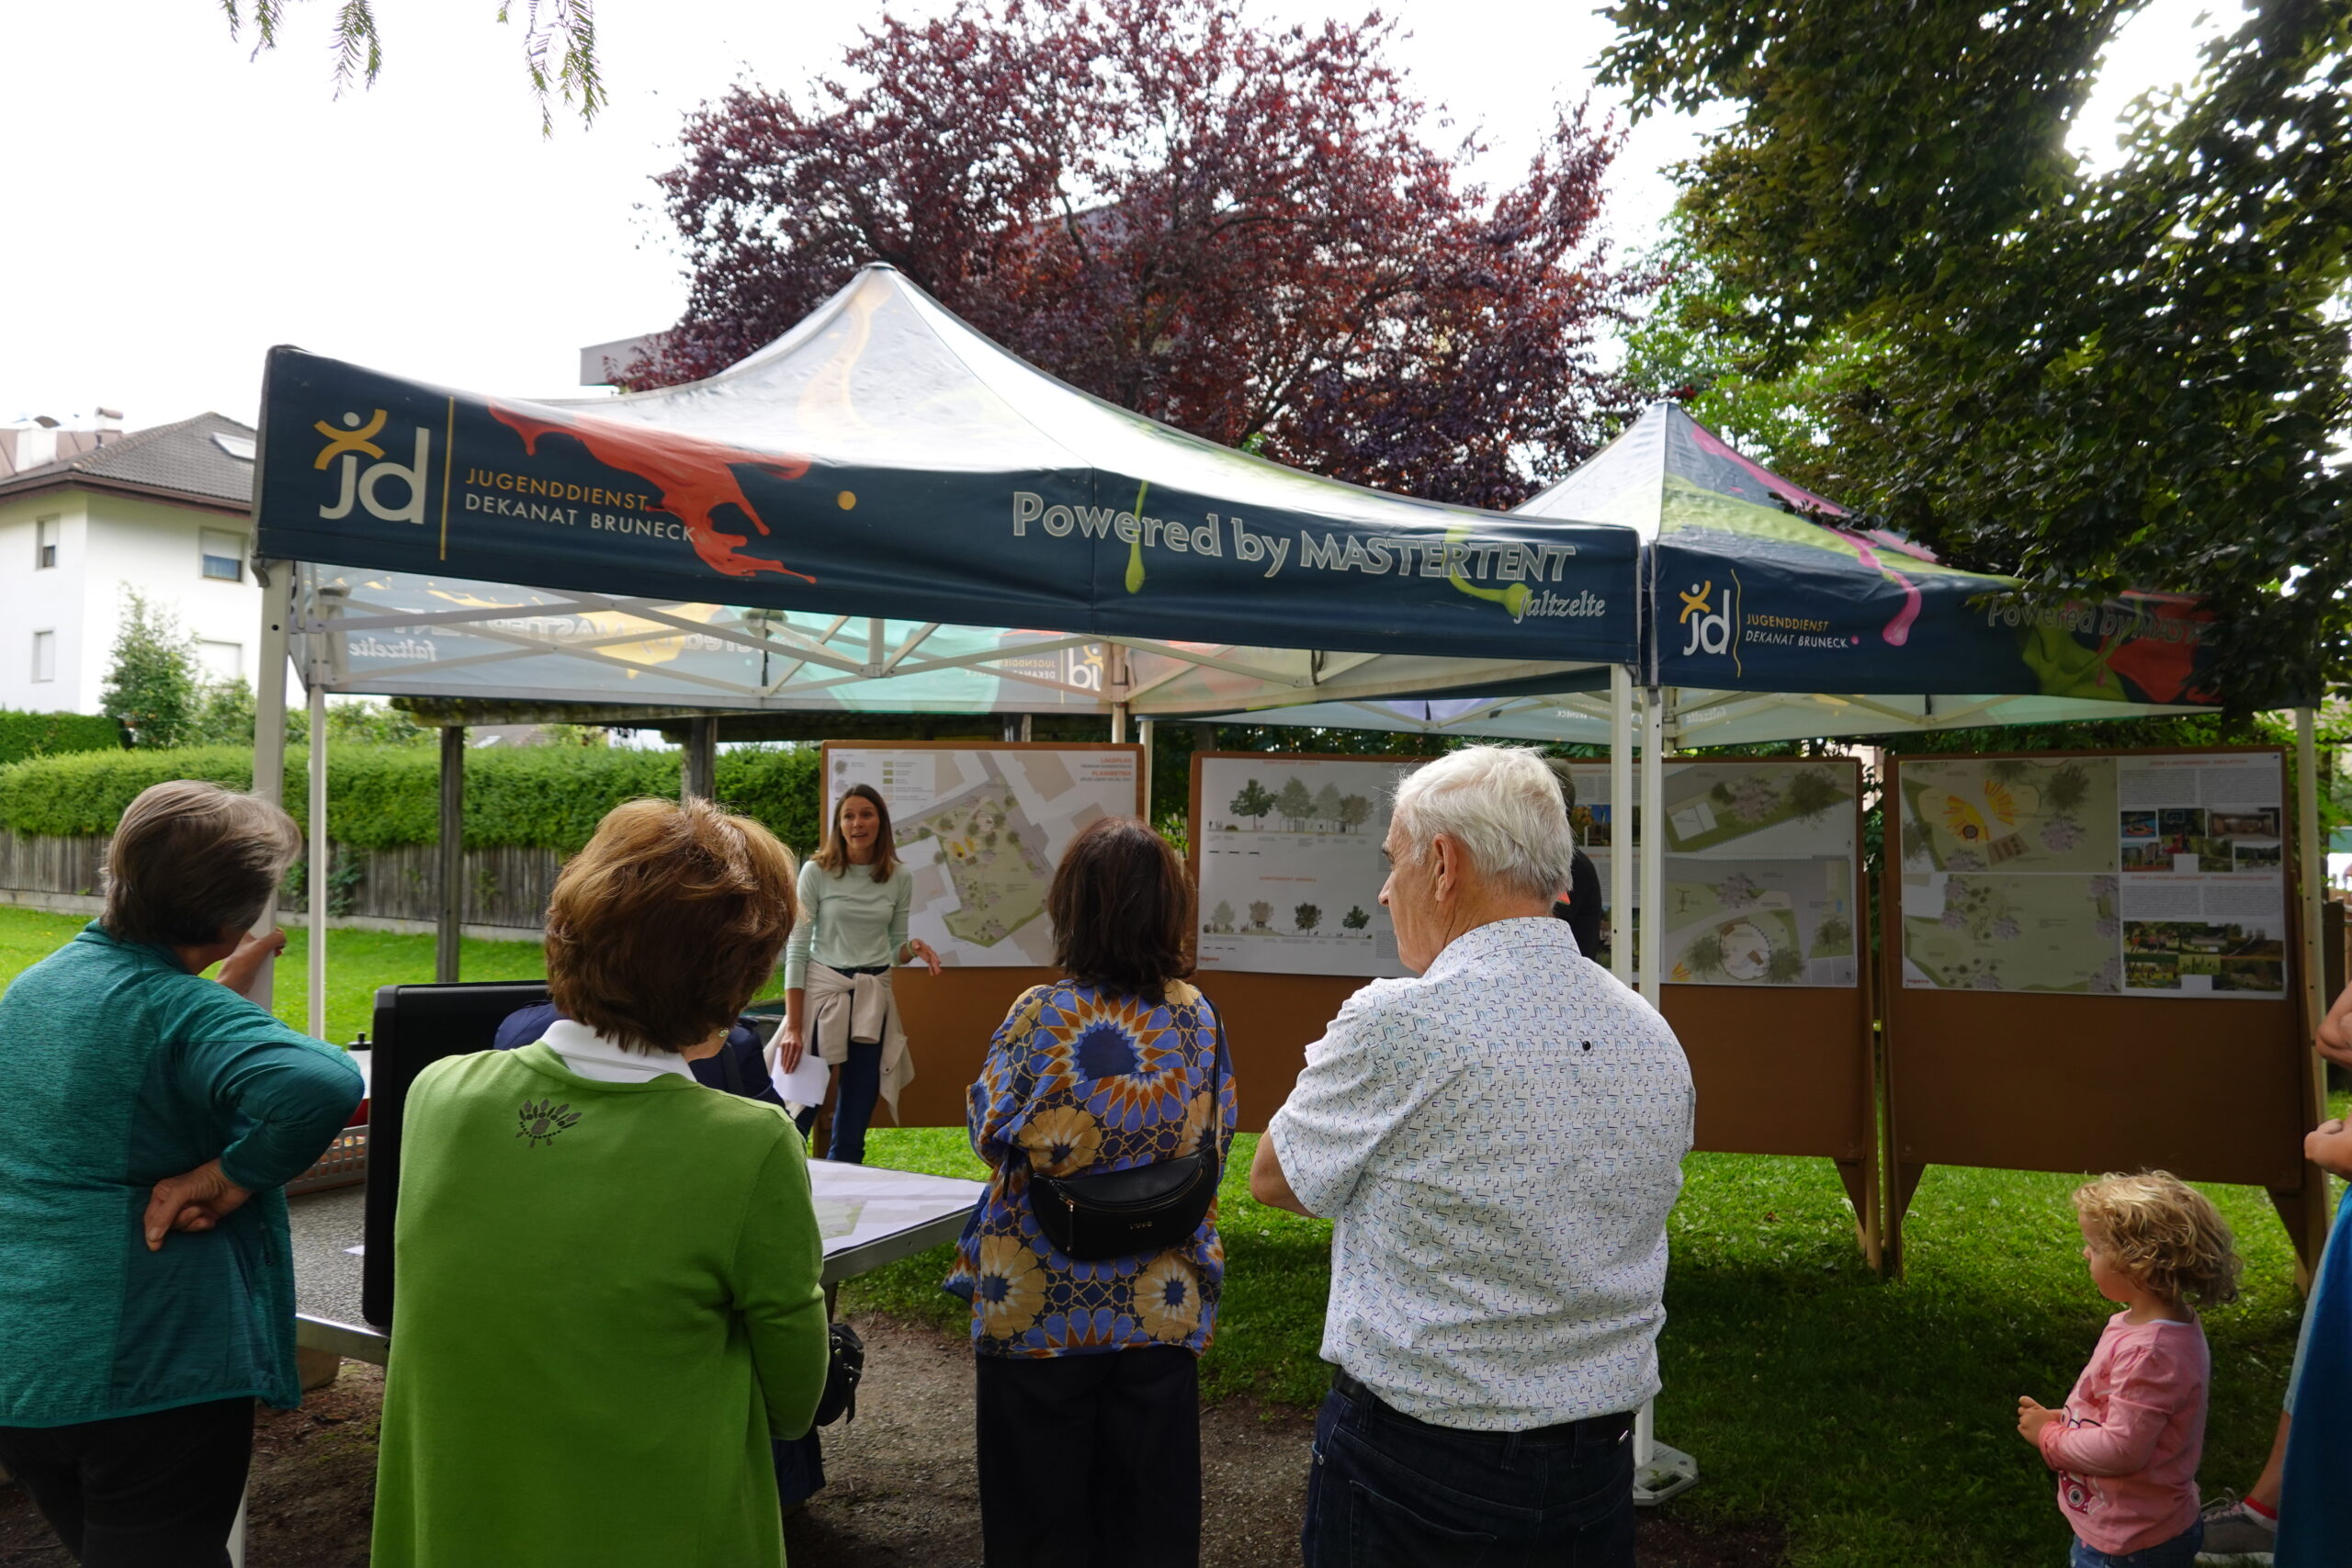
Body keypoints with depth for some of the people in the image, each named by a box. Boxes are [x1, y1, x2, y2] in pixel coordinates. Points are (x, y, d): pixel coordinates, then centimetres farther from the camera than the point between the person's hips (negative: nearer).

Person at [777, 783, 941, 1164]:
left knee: (853, 1126, 5)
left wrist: (914, 948, -12)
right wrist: (793, 1027, -12)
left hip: (872, 1001, 3)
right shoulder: (816, 871, -5)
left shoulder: (900, 878, 4)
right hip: (821, 992, -3)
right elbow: (797, 949, -7)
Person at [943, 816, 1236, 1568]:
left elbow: (993, 1133, -9)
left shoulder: (1043, 1014, -19)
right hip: (1161, 1307, 4)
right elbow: (1216, 1138, 3)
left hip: (1042, 1309, -3)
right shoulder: (1197, 1014, -7)